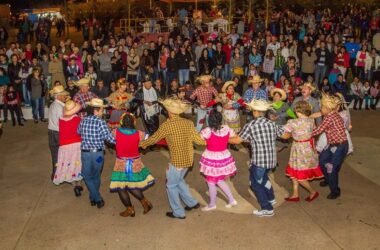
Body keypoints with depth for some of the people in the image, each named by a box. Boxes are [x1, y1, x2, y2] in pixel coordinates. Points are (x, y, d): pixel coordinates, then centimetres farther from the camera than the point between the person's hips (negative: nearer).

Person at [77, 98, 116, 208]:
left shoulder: (83, 121, -2)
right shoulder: (100, 122, -14)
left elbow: (78, 132, 16)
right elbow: (109, 137, -17)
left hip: (85, 153, 2)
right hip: (98, 153, -2)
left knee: (87, 176, 15)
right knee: (96, 176, 19)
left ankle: (97, 199, 7)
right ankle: (93, 197, 31)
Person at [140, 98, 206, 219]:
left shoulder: (167, 125, -15)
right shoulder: (188, 123, -1)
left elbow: (154, 138, -5)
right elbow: (198, 139, 3)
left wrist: (143, 144, 14)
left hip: (177, 161, -7)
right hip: (188, 159, 7)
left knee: (171, 185, 12)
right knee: (179, 181, 28)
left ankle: (178, 212, 20)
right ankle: (192, 203, 31)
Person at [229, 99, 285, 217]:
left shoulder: (250, 125, -11)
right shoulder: (272, 124, 2)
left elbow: (237, 140, -7)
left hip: (259, 160, -6)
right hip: (272, 159, 6)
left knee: (255, 183, 11)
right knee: (263, 177, 31)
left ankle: (267, 209, 13)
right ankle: (271, 198, 43)